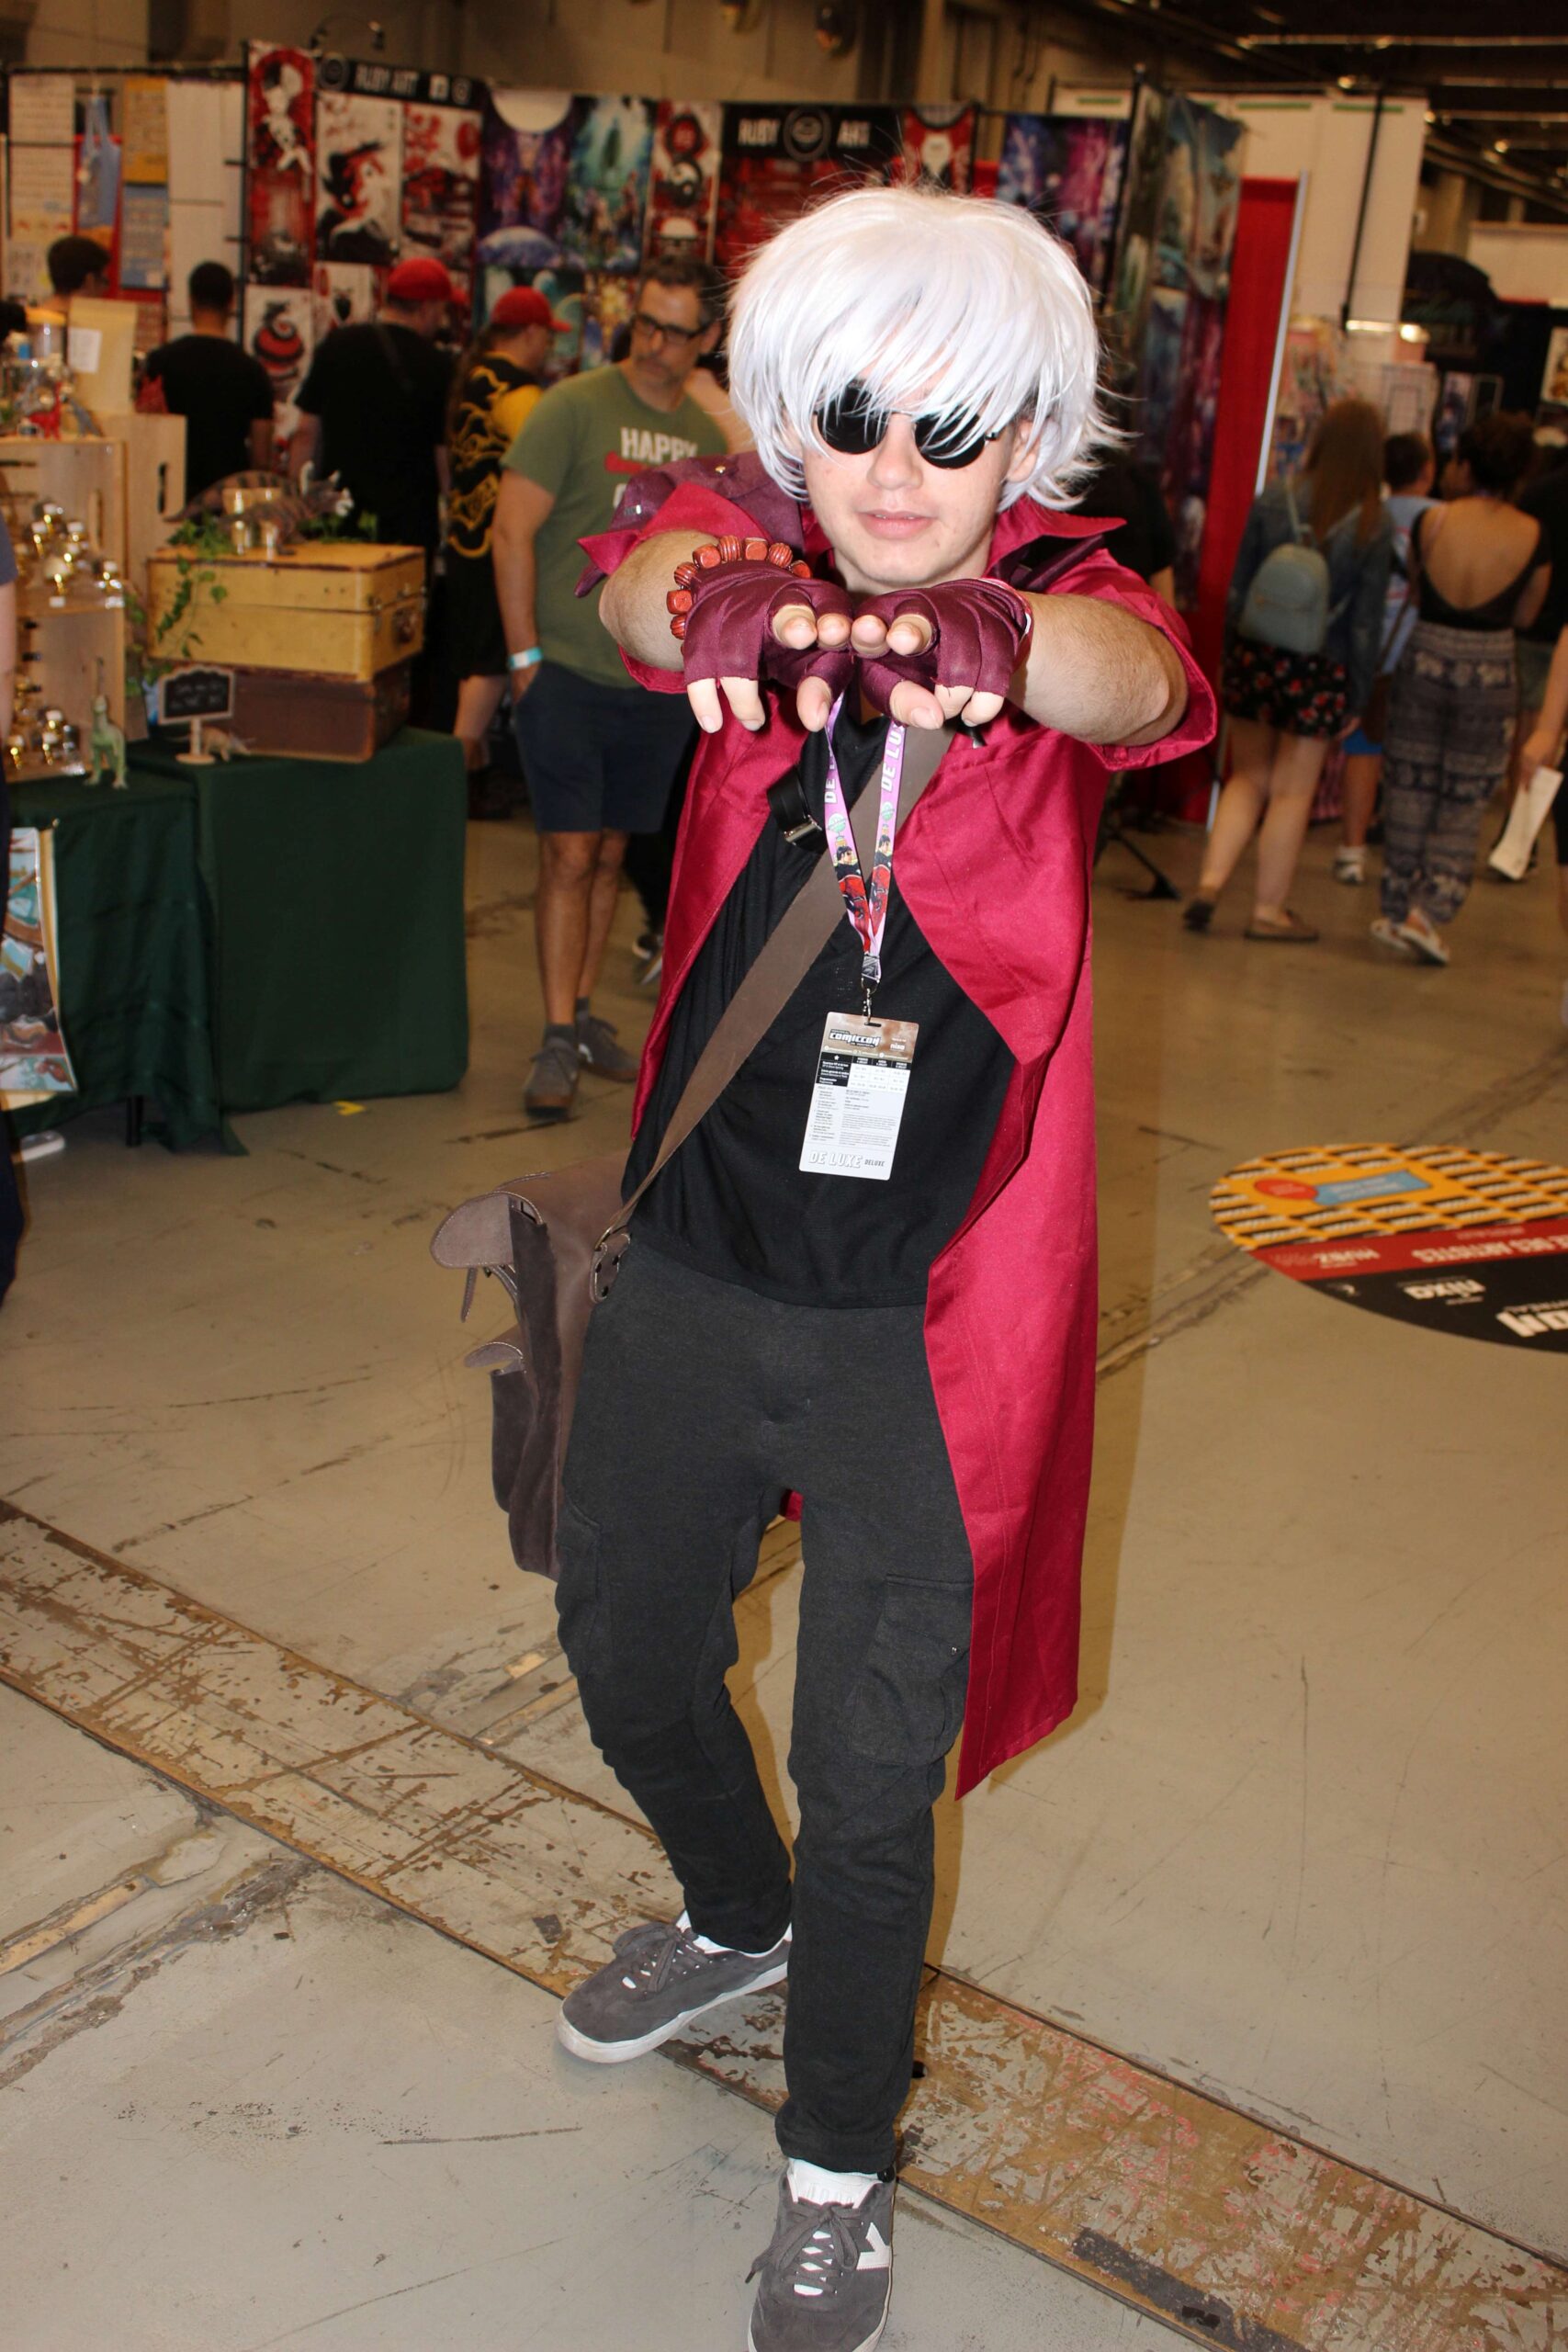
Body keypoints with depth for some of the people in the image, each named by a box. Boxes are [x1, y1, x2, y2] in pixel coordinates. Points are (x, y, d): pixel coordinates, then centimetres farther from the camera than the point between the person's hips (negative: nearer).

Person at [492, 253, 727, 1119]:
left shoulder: (707, 435, 11)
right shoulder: (574, 406, -5)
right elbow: (514, 531, -8)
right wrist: (524, 655, -11)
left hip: (658, 683, 5)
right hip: (567, 671, -5)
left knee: (610, 853, 11)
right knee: (568, 853, -7)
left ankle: (582, 1014, 22)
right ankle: (559, 1039, -3)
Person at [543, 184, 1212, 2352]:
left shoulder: (1061, 595, -8)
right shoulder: (748, 539, -1)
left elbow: (1143, 678, -32)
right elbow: (646, 567, -25)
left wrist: (993, 641, -55)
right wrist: (715, 599, -49)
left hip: (928, 1311, -3)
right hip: (694, 1257, 4)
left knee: (873, 1771, 7)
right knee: (626, 1654, 22)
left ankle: (840, 2165, 36)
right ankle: (739, 1918, 56)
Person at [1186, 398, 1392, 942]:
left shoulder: (1271, 502, -3)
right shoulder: (1374, 525, -9)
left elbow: (1236, 591, 2)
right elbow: (1366, 621, -7)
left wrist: (1232, 660, 12)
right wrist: (1358, 695, 1)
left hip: (1256, 658, 2)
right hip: (1320, 672, -2)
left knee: (1247, 779, 17)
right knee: (1292, 792, 8)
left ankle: (1211, 880, 3)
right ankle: (1269, 909, 15)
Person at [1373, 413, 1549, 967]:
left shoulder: (1431, 522, -6)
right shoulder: (1532, 536, -7)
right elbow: (1526, 615, 4)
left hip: (1423, 661, 1)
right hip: (1489, 675, -1)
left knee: (1408, 793, 12)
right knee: (1464, 805, 9)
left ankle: (1397, 912, 16)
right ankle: (1428, 912, -1)